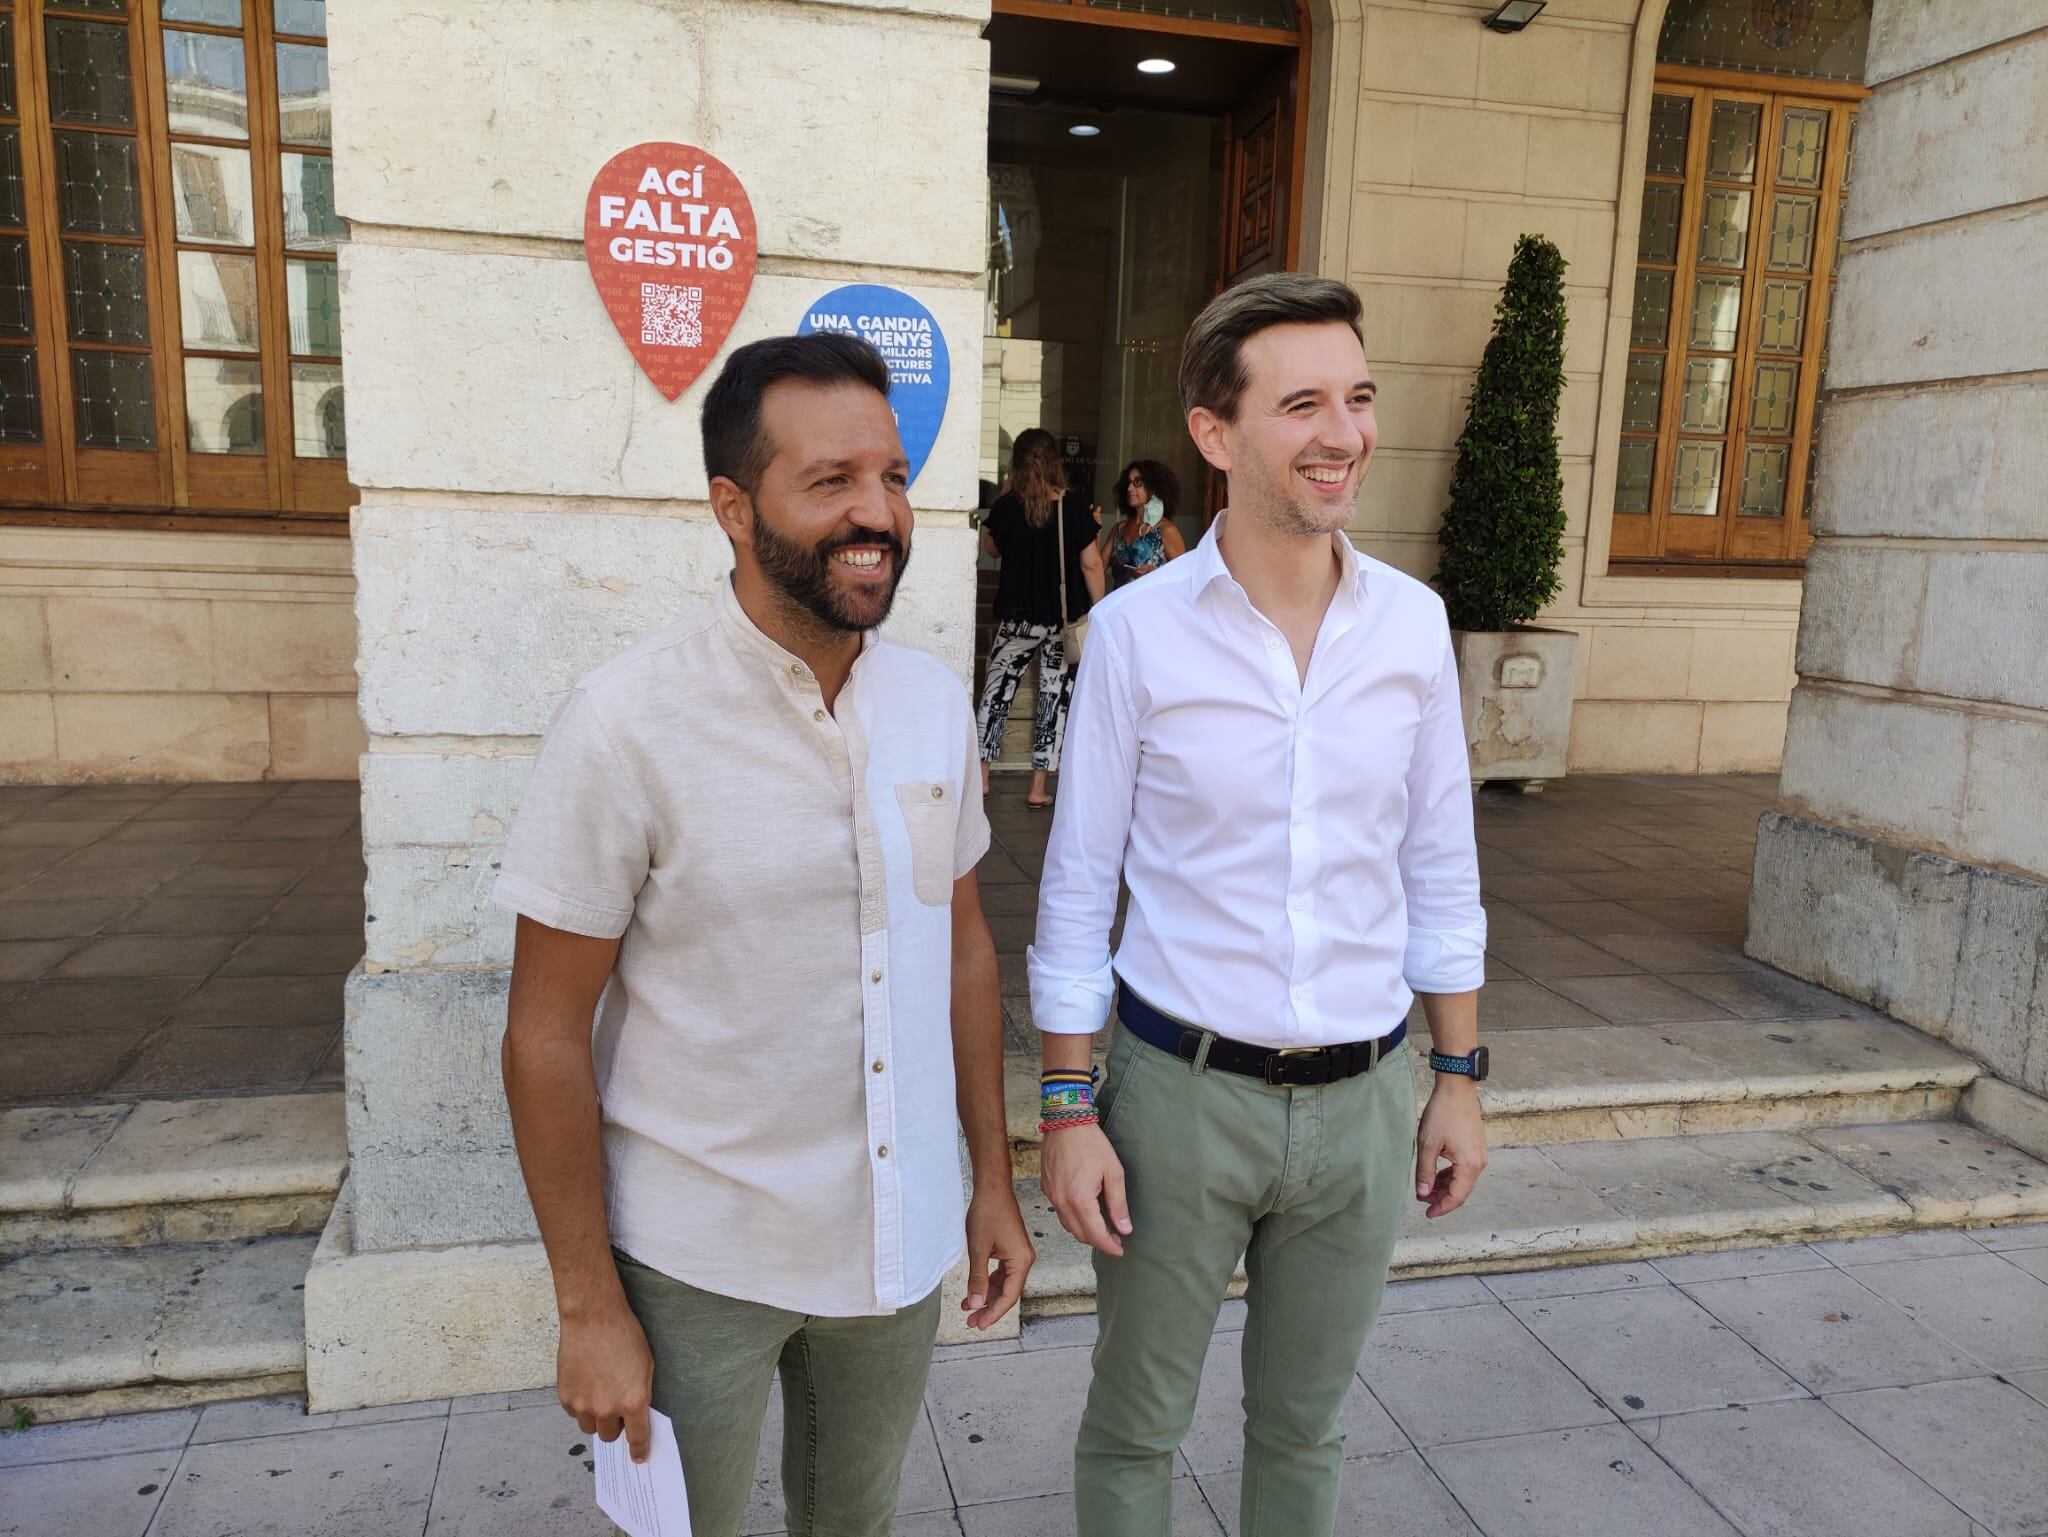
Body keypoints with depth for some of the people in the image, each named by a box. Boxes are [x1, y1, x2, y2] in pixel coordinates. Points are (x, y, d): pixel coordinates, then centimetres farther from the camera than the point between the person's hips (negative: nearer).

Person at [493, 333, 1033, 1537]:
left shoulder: (936, 703, -3)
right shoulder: (629, 724, -18)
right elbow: (547, 1035, -13)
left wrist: (996, 1180, 7)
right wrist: (589, 1308, -10)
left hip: (898, 1245, 4)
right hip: (698, 1263, -4)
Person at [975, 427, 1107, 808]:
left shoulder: (1007, 506, -6)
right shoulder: (1076, 506, -6)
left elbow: (990, 548, 12)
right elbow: (1090, 565, -7)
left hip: (1018, 618, 0)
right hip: (1066, 620, 0)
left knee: (997, 691, 13)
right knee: (1055, 698, 7)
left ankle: (982, 777, 16)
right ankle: (1038, 788, 9)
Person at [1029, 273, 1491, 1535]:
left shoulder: (1413, 622, -2)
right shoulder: (1137, 630, -11)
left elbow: (1440, 867, 6)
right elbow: (1078, 885, -6)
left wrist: (1459, 1078, 7)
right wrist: (1070, 1109, -7)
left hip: (1361, 1099, 3)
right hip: (1181, 1089, -2)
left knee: (1306, 1427, 22)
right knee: (1135, 1426, 17)